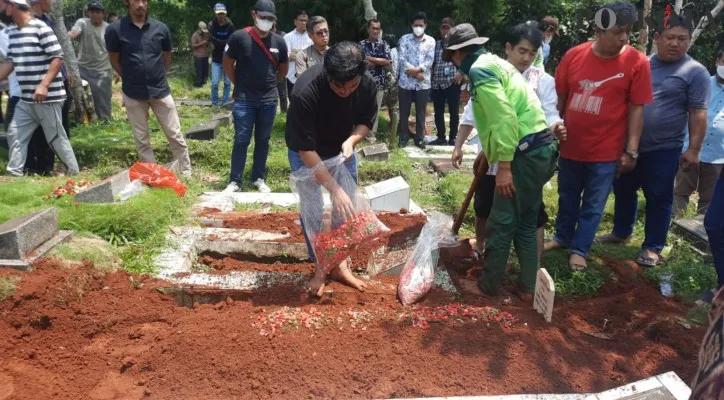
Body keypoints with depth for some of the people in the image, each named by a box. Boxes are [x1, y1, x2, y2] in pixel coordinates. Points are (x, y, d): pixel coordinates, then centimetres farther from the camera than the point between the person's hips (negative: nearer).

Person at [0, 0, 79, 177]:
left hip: (48, 97, -8)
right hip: (25, 99, 8)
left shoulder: (41, 28, -12)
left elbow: (58, 58, -17)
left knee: (56, 137, 0)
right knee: (15, 134, 9)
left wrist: (43, 85, -24)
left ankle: (74, 172, 14)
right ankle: (14, 174, 16)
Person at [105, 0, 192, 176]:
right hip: (133, 94, 0)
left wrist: (158, 78, 13)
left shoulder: (161, 28, -1)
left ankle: (187, 173, 16)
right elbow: (114, 60, 4)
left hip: (160, 90, 1)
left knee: (175, 135, 4)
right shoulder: (115, 30, -7)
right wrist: (131, 80, 7)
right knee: (142, 140, 9)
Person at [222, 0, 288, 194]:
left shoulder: (279, 41, 2)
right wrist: (241, 84, 7)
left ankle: (258, 179, 21)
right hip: (244, 99, -3)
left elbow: (284, 68, 17)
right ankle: (235, 181, 9)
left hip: (269, 100, 3)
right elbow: (227, 64, 3)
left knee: (263, 140, 10)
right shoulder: (240, 37, -8)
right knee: (241, 140, 0)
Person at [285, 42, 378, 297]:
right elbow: (305, 148, -34)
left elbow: (366, 121, -7)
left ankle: (340, 264, 21)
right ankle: (320, 268, 13)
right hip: (307, 154, -4)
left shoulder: (368, 84, -26)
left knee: (347, 207, 6)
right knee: (312, 210, -6)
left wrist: (351, 141, -29)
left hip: (342, 150, 4)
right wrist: (334, 189, -36)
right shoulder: (305, 92, -39)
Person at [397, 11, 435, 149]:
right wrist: (415, 73, -14)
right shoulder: (404, 39, 3)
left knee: (421, 112, 7)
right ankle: (403, 136, 18)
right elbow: (402, 58, -7)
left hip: (423, 83, 1)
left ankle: (419, 138, 17)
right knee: (404, 112, 6)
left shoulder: (430, 41, 6)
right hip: (406, 81, 0)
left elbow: (430, 60, -4)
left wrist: (417, 69, -18)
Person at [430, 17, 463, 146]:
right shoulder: (436, 44, 15)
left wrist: (461, 73, -17)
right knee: (438, 112, 7)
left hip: (452, 82, -4)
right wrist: (431, 78, 7)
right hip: (437, 83, 5)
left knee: (454, 112, 3)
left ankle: (453, 138, 11)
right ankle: (441, 137, 17)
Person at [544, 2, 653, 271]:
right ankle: (563, 237, 39)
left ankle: (579, 250, 25)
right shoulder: (574, 55, -4)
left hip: (606, 150, -2)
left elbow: (637, 108, -7)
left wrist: (631, 150, -9)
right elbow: (560, 97, 4)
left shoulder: (637, 62, -9)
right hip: (570, 145, 3)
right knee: (567, 198, 19)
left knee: (593, 205, 9)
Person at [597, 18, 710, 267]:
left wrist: (694, 149, -13)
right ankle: (621, 232, 34)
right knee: (623, 191, 16)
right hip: (629, 144, 5)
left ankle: (653, 247, 14)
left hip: (664, 149, -5)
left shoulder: (695, 72, -5)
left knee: (658, 198, 3)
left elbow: (698, 114, -8)